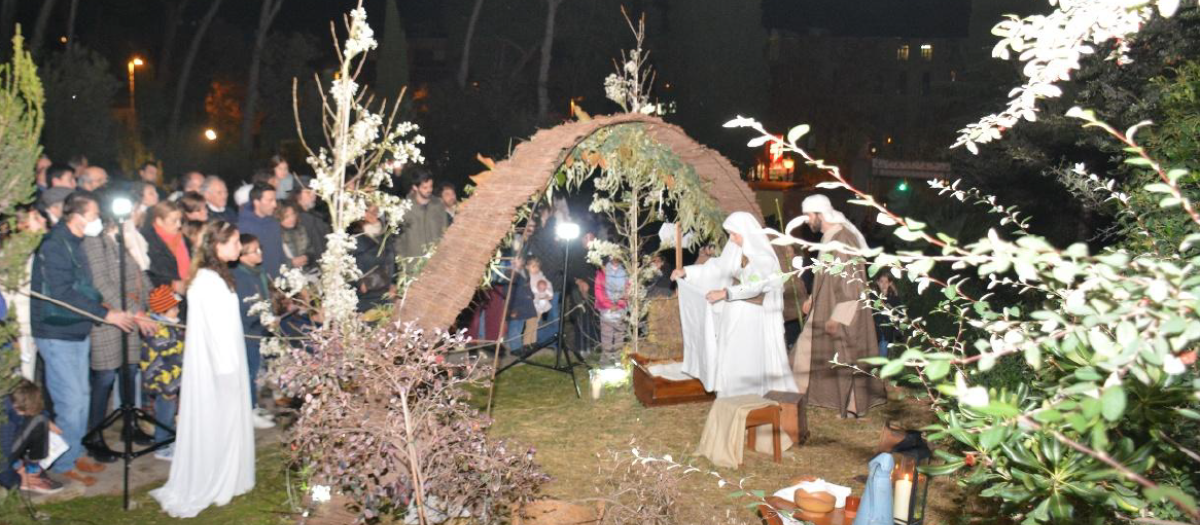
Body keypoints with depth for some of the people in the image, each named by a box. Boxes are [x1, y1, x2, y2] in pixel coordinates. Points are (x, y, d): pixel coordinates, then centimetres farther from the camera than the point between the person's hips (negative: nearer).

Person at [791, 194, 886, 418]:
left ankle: (854, 407, 15)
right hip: (827, 308, 10)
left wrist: (837, 317, -24)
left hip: (844, 314, -10)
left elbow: (851, 283, -24)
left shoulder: (843, 239, -21)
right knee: (809, 348, 13)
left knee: (846, 357, 2)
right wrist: (813, 299, 16)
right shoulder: (830, 237, 9)